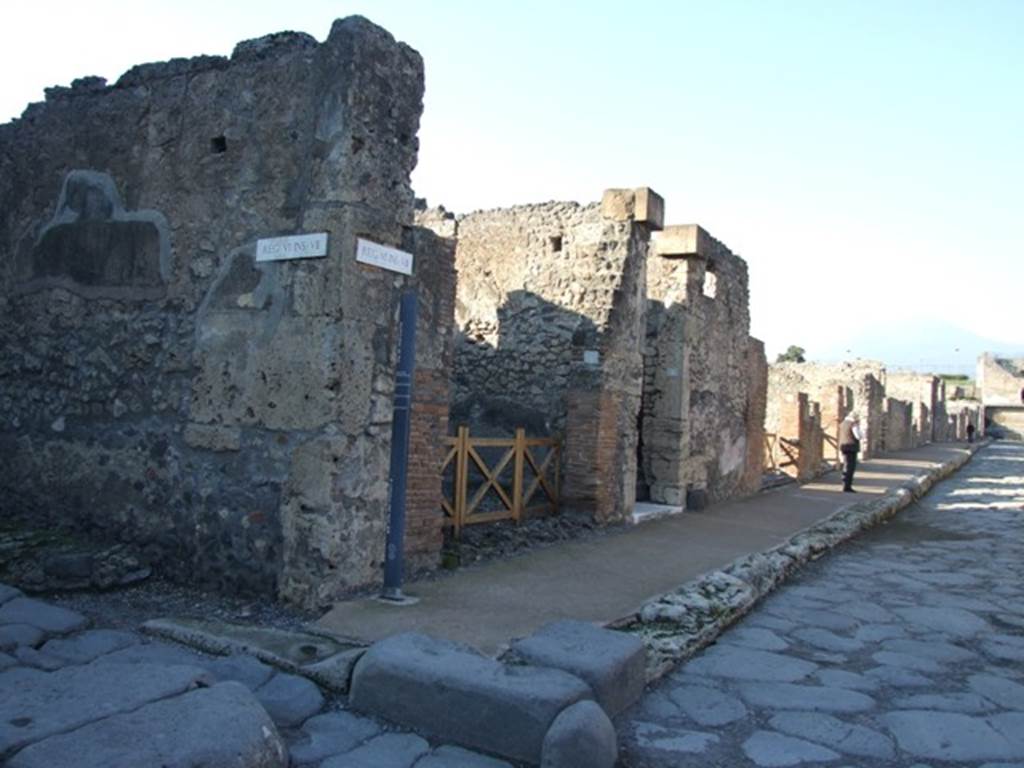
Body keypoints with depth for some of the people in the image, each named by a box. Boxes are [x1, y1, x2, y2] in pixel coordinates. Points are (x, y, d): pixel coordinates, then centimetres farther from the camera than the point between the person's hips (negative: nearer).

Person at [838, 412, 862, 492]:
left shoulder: (842, 423, 13)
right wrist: (858, 426, -3)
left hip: (844, 446, 8)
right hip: (852, 447, -8)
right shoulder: (853, 425, -12)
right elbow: (858, 437, -14)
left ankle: (846, 486, 14)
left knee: (847, 466, 14)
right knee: (850, 467, -7)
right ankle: (847, 487, -10)